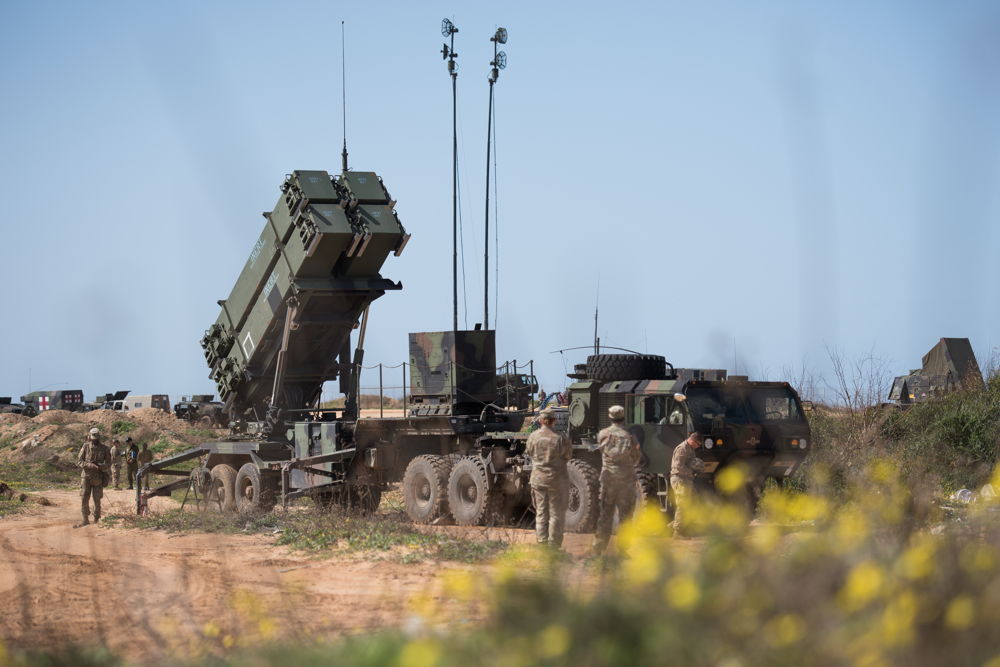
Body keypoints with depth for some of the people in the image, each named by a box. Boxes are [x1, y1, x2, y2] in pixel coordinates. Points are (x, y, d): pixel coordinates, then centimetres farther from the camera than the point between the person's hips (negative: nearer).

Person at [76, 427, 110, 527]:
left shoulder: (104, 448, -1)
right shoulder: (85, 447, -2)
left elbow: (108, 463, 1)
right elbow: (79, 461, -3)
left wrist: (100, 466, -21)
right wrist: (90, 465, -19)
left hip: (98, 478, 0)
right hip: (86, 476, 0)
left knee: (97, 500, 2)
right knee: (84, 498, -4)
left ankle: (96, 520, 15)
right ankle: (85, 519, 3)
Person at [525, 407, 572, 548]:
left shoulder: (533, 437, -5)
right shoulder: (560, 438, -14)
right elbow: (568, 456, -3)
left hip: (538, 478, 3)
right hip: (556, 478, -3)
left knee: (541, 513, 13)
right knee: (556, 513, 5)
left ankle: (541, 545, 14)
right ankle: (554, 546, 4)